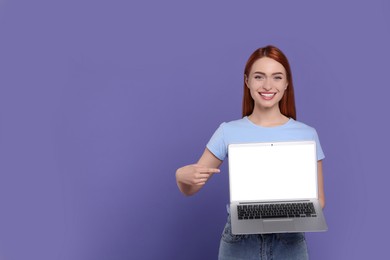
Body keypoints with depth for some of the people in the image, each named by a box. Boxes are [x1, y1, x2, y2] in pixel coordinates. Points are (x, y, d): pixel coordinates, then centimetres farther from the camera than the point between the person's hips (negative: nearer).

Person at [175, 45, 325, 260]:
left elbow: (318, 199, 3)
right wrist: (182, 175, -22)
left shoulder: (307, 135, -4)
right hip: (238, 242, 0)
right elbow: (190, 190, 0)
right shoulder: (228, 132, -4)